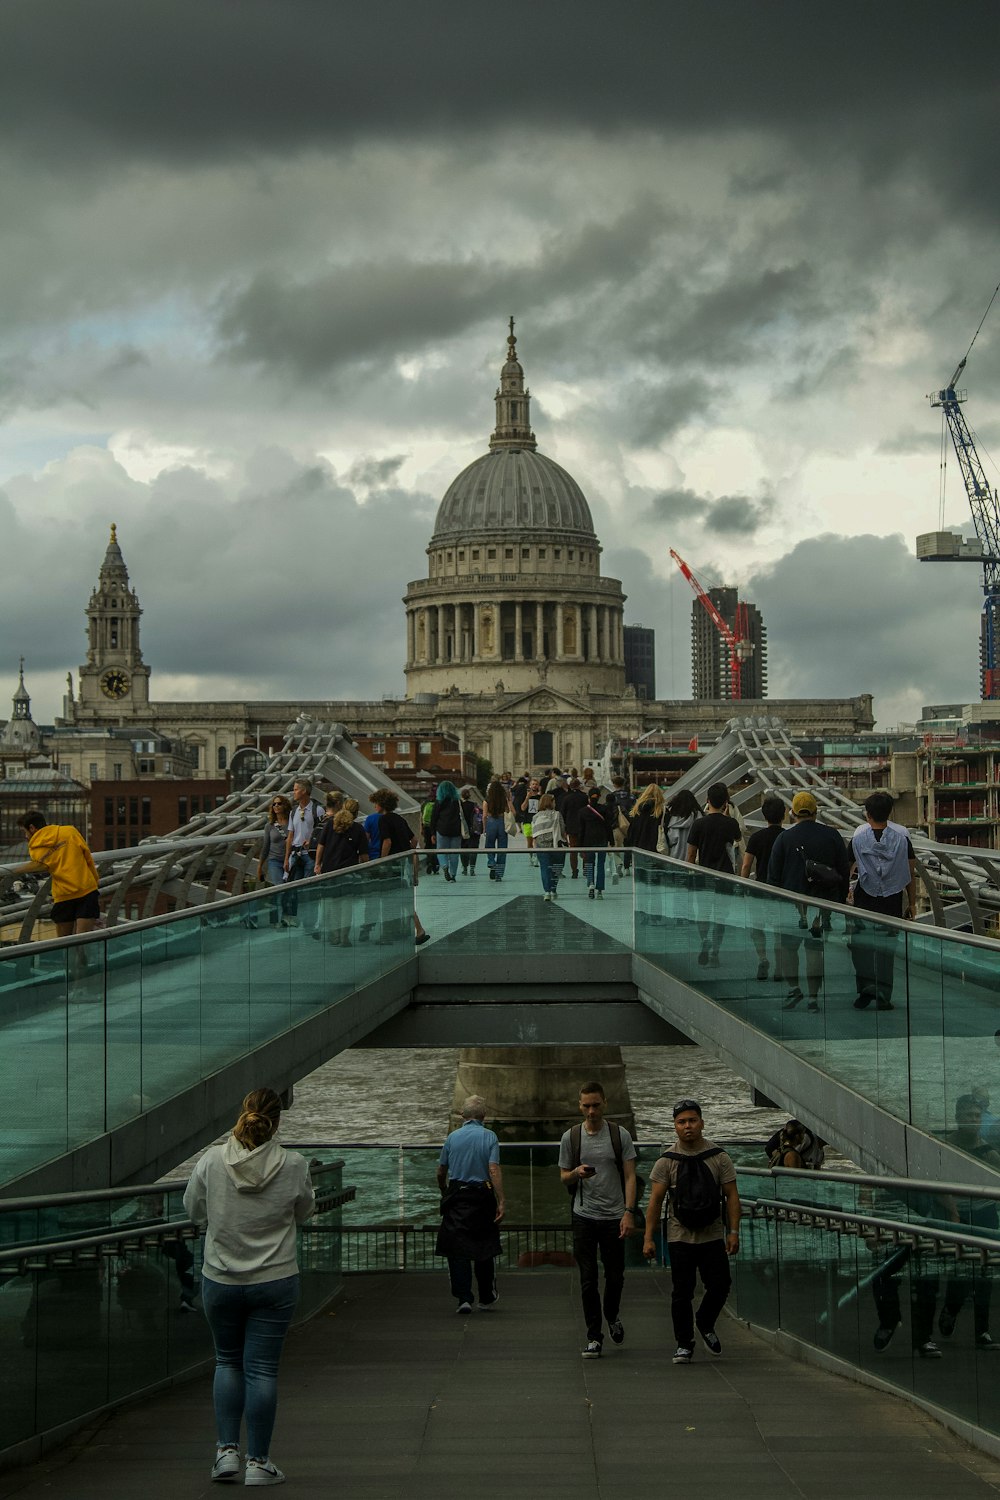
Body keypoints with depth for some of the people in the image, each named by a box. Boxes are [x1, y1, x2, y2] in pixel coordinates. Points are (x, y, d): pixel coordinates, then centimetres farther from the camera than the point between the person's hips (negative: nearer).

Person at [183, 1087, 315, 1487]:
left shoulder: (211, 1161, -10)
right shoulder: (293, 1166, -12)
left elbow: (193, 1209, 5)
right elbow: (303, 1211, 6)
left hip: (220, 1279, 1)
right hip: (275, 1280, -1)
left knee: (228, 1361, 19)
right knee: (262, 1368, 5)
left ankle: (227, 1450, 13)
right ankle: (258, 1462, 9)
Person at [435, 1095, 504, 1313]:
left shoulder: (452, 1137, 4)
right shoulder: (489, 1137, -3)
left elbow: (441, 1172, 9)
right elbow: (494, 1170, -13)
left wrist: (444, 1194, 27)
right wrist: (501, 1202, -14)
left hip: (456, 1197, 1)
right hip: (482, 1196, -1)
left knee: (457, 1249, 1)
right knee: (485, 1248, 12)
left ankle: (464, 1298, -7)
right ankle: (487, 1297, 23)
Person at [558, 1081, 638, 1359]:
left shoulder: (620, 1135, -1)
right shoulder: (570, 1137, 2)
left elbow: (629, 1176, -2)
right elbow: (564, 1178, 9)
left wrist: (628, 1212, -13)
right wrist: (576, 1173, -16)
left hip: (613, 1216, 0)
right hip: (584, 1216, 0)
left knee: (615, 1276, 7)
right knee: (588, 1279, -1)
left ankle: (612, 1317, 36)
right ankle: (594, 1337, 5)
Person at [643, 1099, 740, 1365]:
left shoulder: (719, 1158, 2)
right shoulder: (667, 1161, 0)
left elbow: (732, 1196, 2)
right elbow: (655, 1201, -1)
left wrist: (733, 1231, -6)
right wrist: (649, 1238, -6)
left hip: (713, 1236, 1)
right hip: (680, 1238, -1)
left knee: (720, 1284, -1)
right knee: (682, 1293, 1)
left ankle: (705, 1324, 27)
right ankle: (684, 1344, 12)